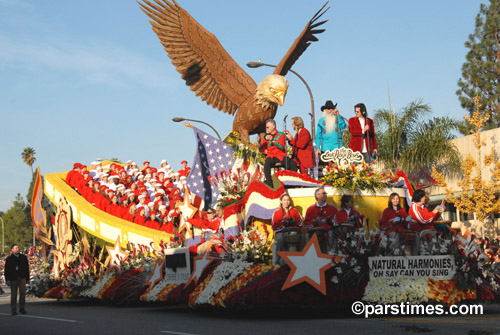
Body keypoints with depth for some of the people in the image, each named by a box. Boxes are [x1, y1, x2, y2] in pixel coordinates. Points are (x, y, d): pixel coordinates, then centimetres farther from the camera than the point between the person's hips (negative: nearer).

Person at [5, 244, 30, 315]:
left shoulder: (23, 257, 13)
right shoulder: (9, 259, 7)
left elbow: (27, 268, 15)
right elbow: (6, 270, 4)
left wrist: (27, 278, 10)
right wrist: (7, 280, -6)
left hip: (22, 278, 1)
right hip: (13, 278, -1)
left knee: (23, 292, -12)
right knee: (13, 294, 2)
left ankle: (22, 308, -1)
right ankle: (14, 310, 7)